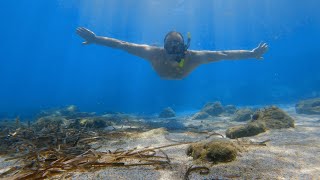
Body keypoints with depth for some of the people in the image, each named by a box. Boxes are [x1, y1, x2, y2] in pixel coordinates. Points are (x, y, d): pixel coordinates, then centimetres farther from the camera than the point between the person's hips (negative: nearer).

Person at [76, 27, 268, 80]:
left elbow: (224, 54, -37)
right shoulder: (155, 53, -47)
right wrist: (96, 39, -43)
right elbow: (124, 45, -44)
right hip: (161, 76, -1)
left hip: (182, 77, 2)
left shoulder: (193, 57, -45)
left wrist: (252, 54, -37)